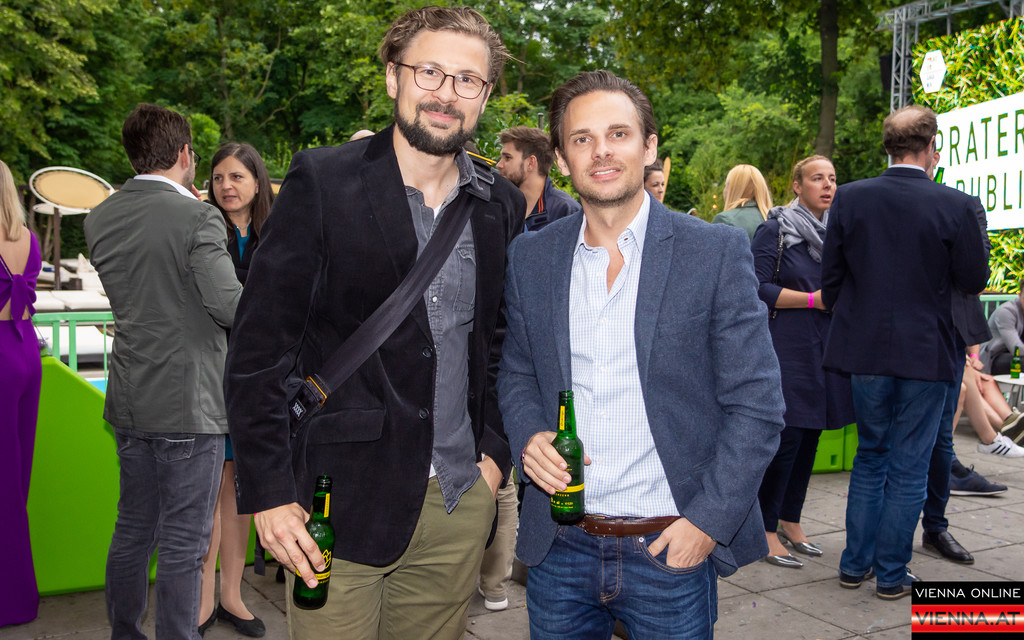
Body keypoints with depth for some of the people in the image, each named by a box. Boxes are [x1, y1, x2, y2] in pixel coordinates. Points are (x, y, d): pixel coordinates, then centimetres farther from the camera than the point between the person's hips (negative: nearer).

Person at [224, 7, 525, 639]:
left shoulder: (503, 205, 5)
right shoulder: (322, 181, -7)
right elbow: (259, 348, -8)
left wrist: (497, 451, 5)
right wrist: (269, 493, -11)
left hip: (460, 501, 4)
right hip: (340, 499, -3)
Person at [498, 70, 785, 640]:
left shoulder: (718, 251, -7)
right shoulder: (530, 257, 3)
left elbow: (756, 401, -7)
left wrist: (708, 519, -12)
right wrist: (529, 437, -7)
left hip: (672, 549, -2)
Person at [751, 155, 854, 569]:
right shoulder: (776, 230, -5)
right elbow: (757, 288, -12)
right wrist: (812, 299, -15)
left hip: (825, 349, 7)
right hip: (788, 346, -7)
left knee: (809, 437, 11)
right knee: (786, 438, -8)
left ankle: (790, 521, 24)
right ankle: (766, 530, 4)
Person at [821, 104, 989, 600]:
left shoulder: (849, 198, -4)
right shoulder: (954, 205, -11)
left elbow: (831, 276, 1)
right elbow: (975, 281, -2)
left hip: (865, 352, 3)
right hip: (925, 352, -2)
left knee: (869, 457, 19)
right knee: (909, 467, 9)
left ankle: (855, 564, 24)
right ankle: (891, 574, 18)